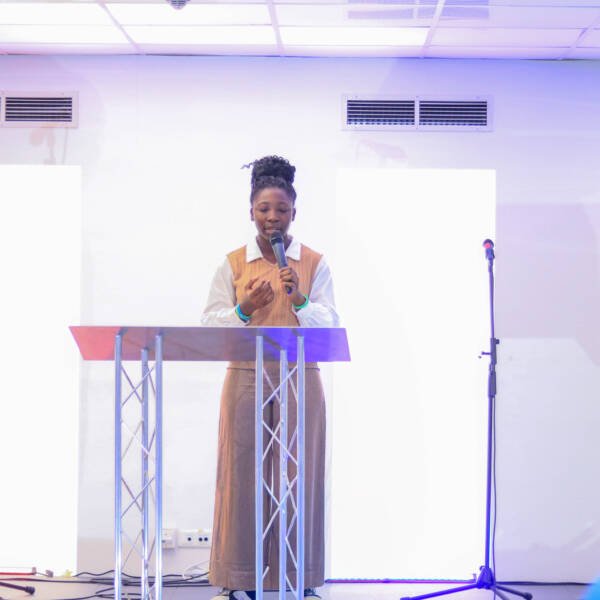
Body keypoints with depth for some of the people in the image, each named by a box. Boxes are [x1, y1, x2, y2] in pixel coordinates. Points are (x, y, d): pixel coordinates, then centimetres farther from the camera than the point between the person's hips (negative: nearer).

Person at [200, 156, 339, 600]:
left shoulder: (315, 263, 5)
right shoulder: (234, 264, 7)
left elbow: (330, 324, -1)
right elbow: (210, 326, 3)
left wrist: (300, 301, -18)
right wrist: (244, 309, -14)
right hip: (246, 379, 0)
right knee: (243, 474, -1)